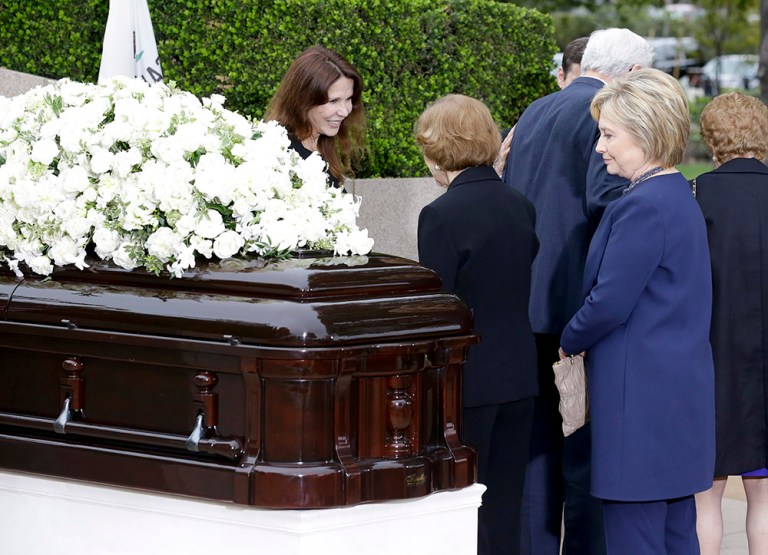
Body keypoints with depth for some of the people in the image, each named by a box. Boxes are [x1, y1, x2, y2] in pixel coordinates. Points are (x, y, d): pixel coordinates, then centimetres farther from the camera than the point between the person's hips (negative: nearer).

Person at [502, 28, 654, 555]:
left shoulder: (535, 112, 16)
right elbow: (604, 197, -22)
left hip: (526, 304, 8)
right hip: (578, 304, -8)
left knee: (538, 444, 12)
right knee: (588, 440, -2)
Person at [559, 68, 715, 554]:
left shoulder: (643, 206, -17)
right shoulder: (680, 198, 14)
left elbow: (609, 303, -18)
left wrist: (567, 343, 0)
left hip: (640, 400, -10)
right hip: (683, 393, 10)